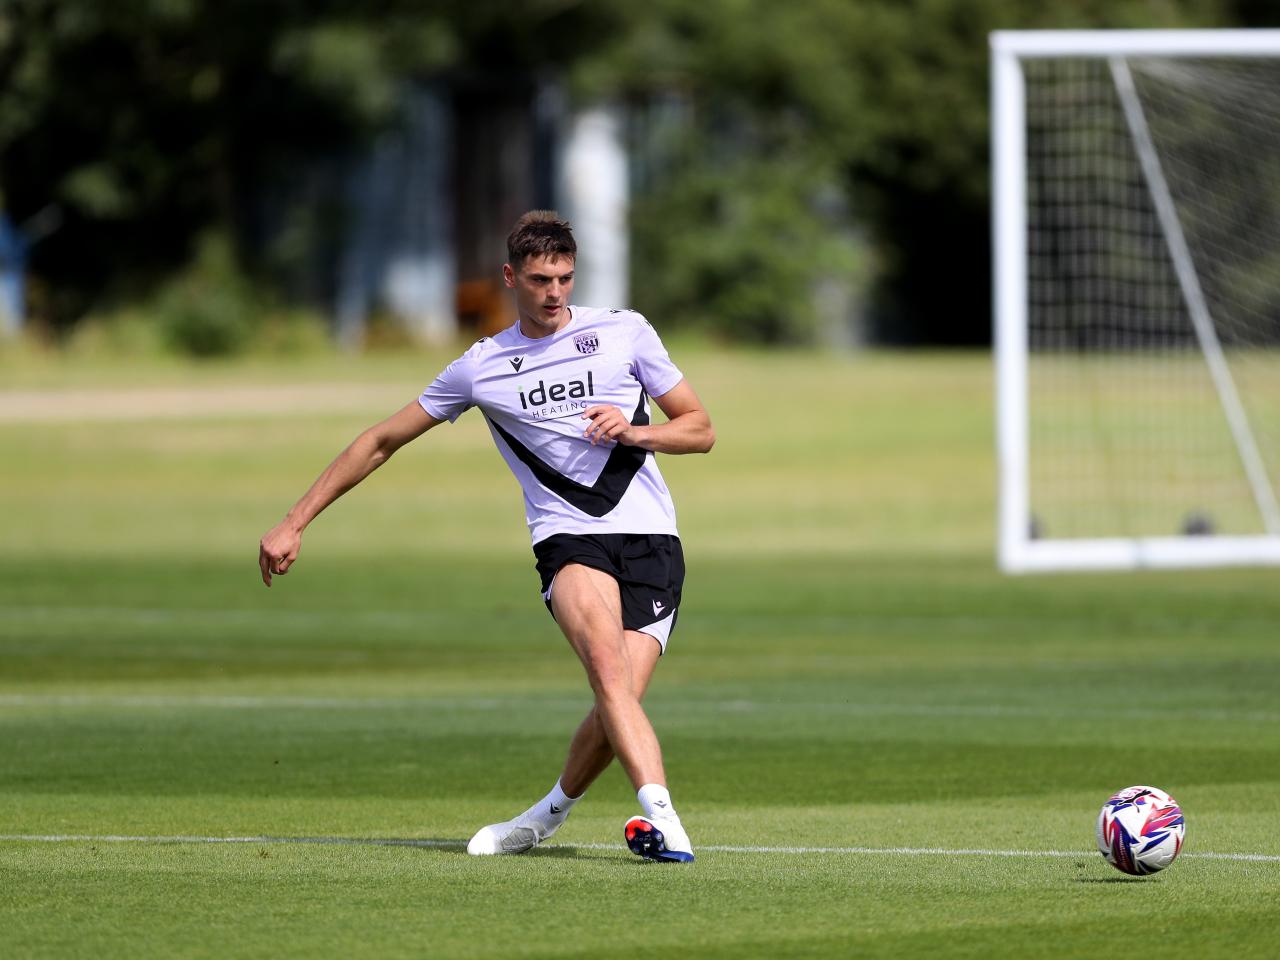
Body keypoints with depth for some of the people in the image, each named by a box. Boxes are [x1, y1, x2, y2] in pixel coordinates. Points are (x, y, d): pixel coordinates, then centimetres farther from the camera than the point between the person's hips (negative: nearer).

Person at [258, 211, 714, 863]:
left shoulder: (625, 333, 10)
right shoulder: (482, 368, 11)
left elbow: (700, 430, 15)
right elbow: (381, 441, 18)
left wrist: (633, 431, -6)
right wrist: (293, 525, 16)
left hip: (651, 542, 1)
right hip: (568, 537, -1)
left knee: (617, 703, -15)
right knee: (607, 663, -31)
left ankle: (552, 812, 15)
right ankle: (659, 813, -46)